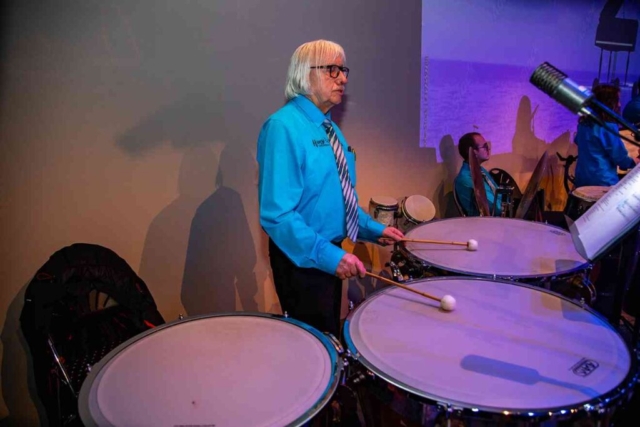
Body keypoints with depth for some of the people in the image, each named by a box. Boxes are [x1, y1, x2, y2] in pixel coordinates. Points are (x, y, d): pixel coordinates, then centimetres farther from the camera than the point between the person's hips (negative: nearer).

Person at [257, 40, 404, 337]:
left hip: (331, 252, 9)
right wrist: (326, 255, -31)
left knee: (331, 337, 25)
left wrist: (373, 229, 9)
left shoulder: (330, 128, 8)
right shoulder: (284, 126, -20)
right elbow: (277, 213, -27)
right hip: (303, 258, -8)